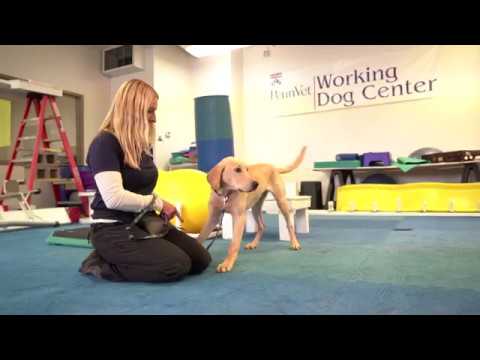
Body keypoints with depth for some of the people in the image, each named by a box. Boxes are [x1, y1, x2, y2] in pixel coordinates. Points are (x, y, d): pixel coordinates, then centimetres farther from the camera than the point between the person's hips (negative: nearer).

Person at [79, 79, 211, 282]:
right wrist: (158, 203, -14)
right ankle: (101, 264, -4)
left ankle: (118, 259, 10)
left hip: (144, 222, 9)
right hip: (113, 229, -9)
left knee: (201, 259, -1)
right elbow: (114, 198, -26)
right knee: (178, 265, -23)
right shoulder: (105, 143, -15)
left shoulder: (143, 145, 13)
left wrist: (160, 210, 1)